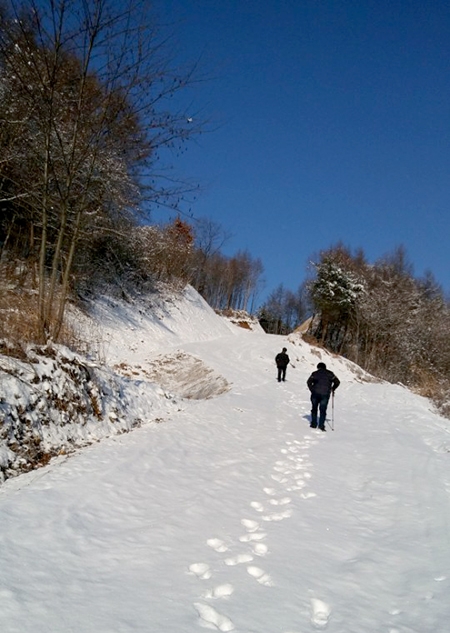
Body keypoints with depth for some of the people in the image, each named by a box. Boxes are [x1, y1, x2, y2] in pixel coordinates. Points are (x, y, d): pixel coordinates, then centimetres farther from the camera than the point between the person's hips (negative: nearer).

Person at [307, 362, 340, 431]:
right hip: (325, 394, 0)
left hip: (315, 393, 0)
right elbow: (337, 382, 8)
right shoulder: (330, 374, 8)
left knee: (314, 408, 14)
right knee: (323, 410, 4)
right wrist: (333, 389, 19)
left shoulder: (315, 373, 5)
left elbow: (309, 382, -4)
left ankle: (314, 424, 14)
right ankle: (321, 426, -4)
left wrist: (312, 390, 5)